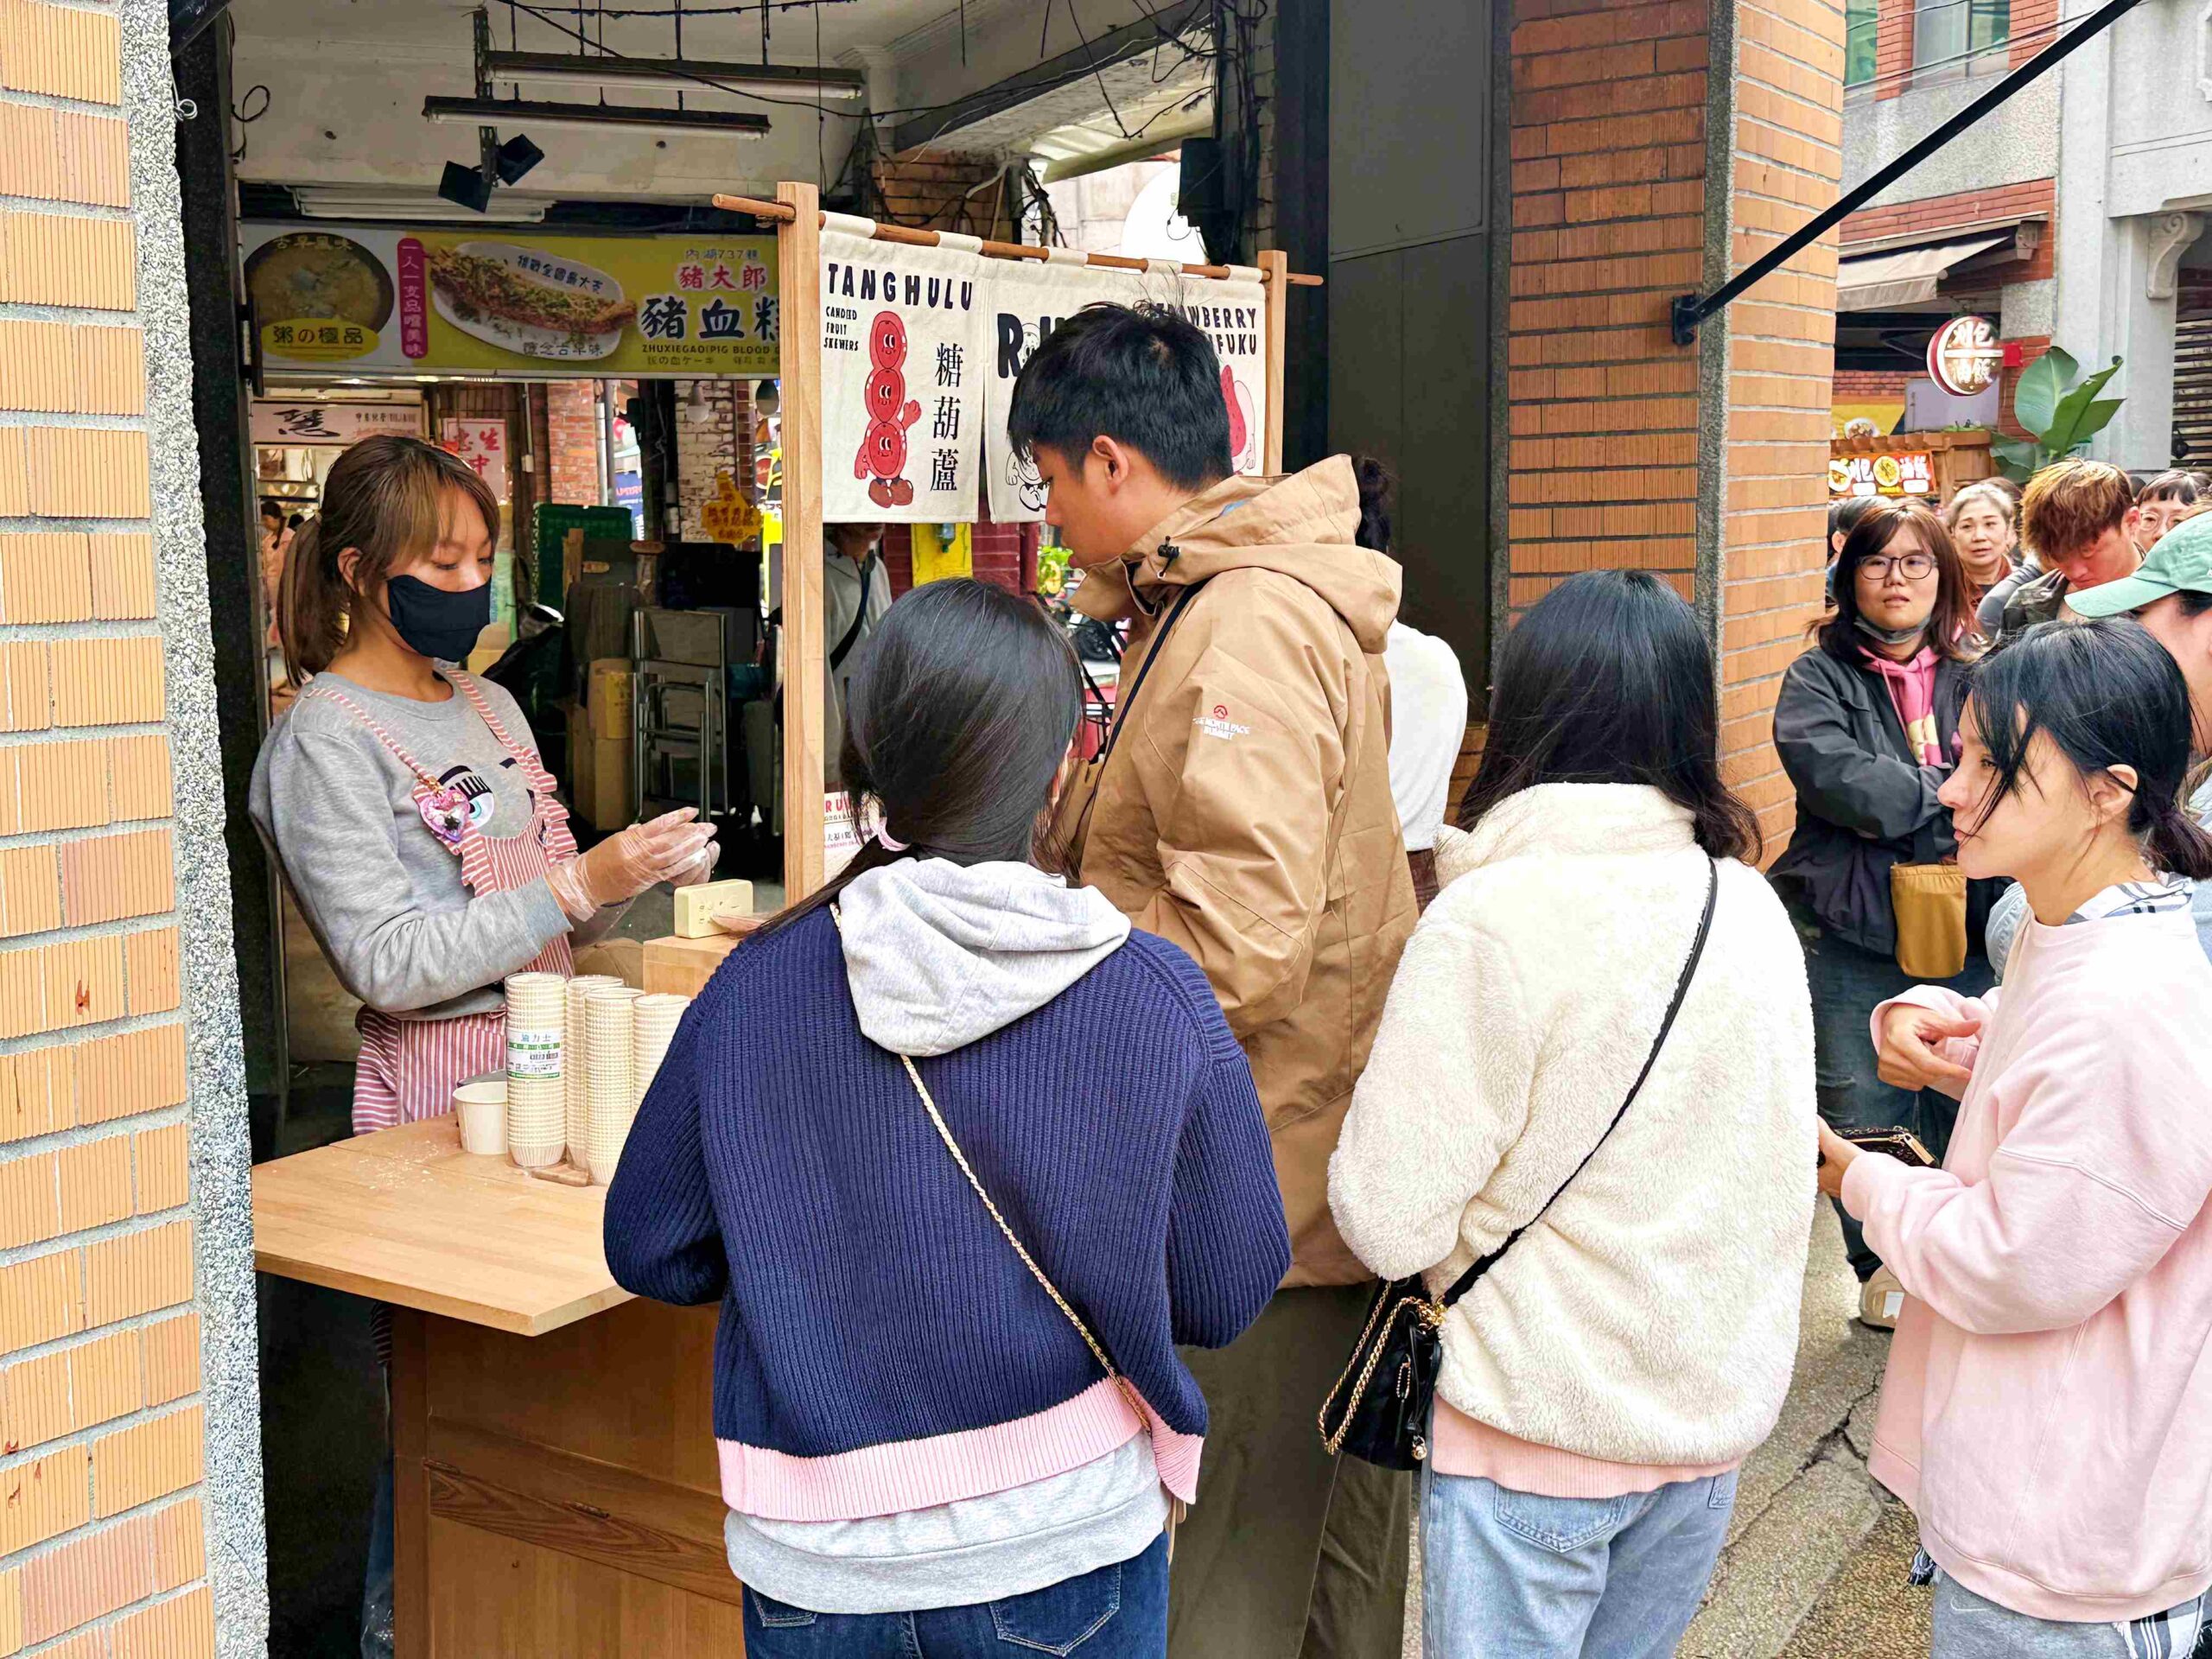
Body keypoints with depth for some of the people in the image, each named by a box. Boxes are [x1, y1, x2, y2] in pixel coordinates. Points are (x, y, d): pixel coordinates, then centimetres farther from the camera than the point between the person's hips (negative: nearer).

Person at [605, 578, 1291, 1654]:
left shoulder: (753, 989, -12)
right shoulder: (1156, 999, -15)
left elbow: (650, 1251, -1)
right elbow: (1226, 1293, -6)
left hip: (814, 1565, 1)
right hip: (1064, 1549, -1)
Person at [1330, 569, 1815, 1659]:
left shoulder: (1487, 921, -19)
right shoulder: (1754, 908, -1)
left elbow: (1390, 1221, -19)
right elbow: (1774, 1178, 6)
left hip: (1537, 1434, -5)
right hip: (1718, 1414, 6)